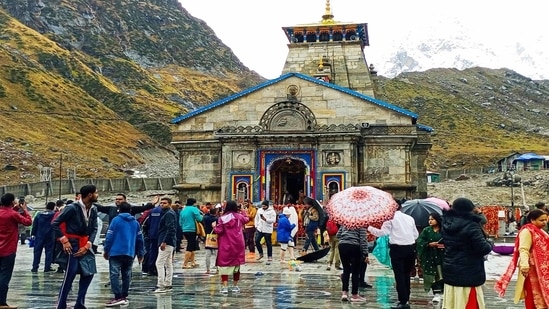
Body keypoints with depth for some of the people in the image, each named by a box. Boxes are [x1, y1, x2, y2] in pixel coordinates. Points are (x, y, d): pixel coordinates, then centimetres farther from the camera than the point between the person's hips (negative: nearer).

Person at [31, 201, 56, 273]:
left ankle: (35, 267, 8)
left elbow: (34, 225, 3)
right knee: (49, 251, 5)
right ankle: (47, 267, 4)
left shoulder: (39, 214, 1)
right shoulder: (54, 215, -8)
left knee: (37, 251, 8)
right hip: (50, 236, -2)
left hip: (39, 235, 2)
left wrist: (33, 234, 7)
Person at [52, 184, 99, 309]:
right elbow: (55, 223, -12)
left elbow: (94, 229, 5)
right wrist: (64, 241, -14)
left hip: (85, 245, 7)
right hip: (72, 244, -7)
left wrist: (87, 245, -7)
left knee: (88, 273, 8)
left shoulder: (93, 210, 3)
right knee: (70, 275, -7)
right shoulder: (72, 208, -16)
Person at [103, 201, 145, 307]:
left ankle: (118, 297, -15)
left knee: (114, 275, -6)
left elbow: (109, 236, -6)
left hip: (116, 252, -5)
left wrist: (106, 250, 2)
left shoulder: (116, 220, -1)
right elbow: (140, 239, 12)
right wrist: (141, 253, 18)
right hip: (130, 254, 5)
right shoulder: (135, 222, 12)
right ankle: (124, 297, 16)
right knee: (126, 276, 13)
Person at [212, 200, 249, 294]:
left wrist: (214, 226, 11)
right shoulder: (239, 217, 0)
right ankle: (235, 286, 20)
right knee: (236, 264, 14)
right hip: (238, 245, 3)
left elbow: (218, 231, -9)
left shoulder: (222, 218, -8)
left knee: (225, 265, 2)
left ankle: (225, 286, -5)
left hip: (226, 246, -2)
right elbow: (246, 219, 21)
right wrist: (243, 211, 38)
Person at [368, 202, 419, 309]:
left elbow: (382, 232, -14)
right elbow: (416, 235, 12)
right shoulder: (409, 218, 10)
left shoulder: (391, 218, -7)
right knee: (406, 275, 14)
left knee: (399, 275, -1)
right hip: (410, 248, 5)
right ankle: (406, 300, 17)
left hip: (397, 248, -5)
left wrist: (369, 228, -4)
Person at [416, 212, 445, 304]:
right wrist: (429, 244, -16)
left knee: (441, 275, -4)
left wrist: (445, 245, -16)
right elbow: (419, 241, -4)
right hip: (429, 256, 1)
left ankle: (438, 292, 7)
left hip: (441, 256, 0)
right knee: (432, 275, -2)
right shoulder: (426, 230, 5)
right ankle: (436, 293, 5)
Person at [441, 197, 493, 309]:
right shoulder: (471, 226, -18)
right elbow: (483, 249, -18)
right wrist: (490, 244, 4)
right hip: (468, 274, -7)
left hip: (449, 271, 7)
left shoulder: (446, 224, 4)